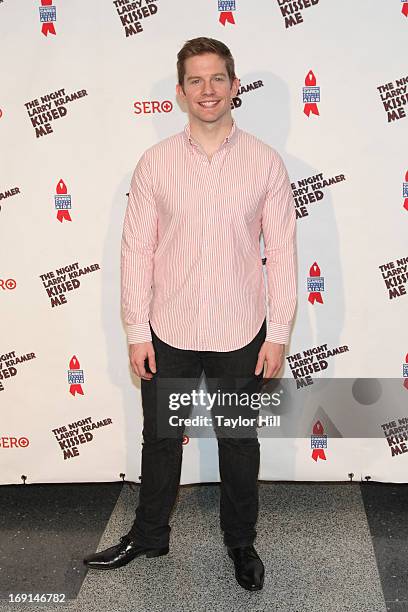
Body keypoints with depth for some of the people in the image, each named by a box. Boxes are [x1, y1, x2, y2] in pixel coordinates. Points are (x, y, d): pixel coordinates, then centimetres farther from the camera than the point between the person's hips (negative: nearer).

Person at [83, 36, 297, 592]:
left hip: (241, 335, 0)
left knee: (239, 442, 15)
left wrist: (278, 333, -5)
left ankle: (241, 542, 37)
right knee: (160, 439, 16)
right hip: (169, 332, 1)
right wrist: (137, 332, -4)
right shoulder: (156, 163, -2)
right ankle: (149, 536, 38)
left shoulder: (265, 162, -4)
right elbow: (137, 249, -1)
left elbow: (282, 251, -2)